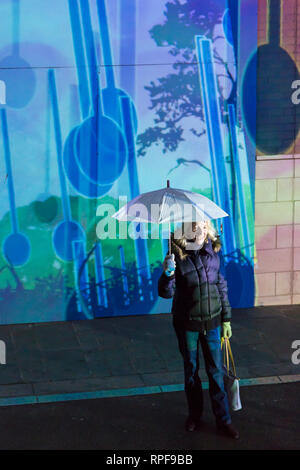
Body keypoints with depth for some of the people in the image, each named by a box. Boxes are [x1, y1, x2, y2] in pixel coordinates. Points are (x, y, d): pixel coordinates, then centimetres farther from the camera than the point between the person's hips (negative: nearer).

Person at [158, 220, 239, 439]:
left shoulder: (213, 253, -3)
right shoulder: (177, 257, -13)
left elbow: (221, 287, 7)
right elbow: (165, 293, -15)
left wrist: (226, 319, 8)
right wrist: (168, 273, -36)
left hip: (212, 322, 2)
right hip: (187, 324, -2)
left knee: (216, 371, 6)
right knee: (191, 371, 12)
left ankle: (223, 420, 15)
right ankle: (195, 415, 29)